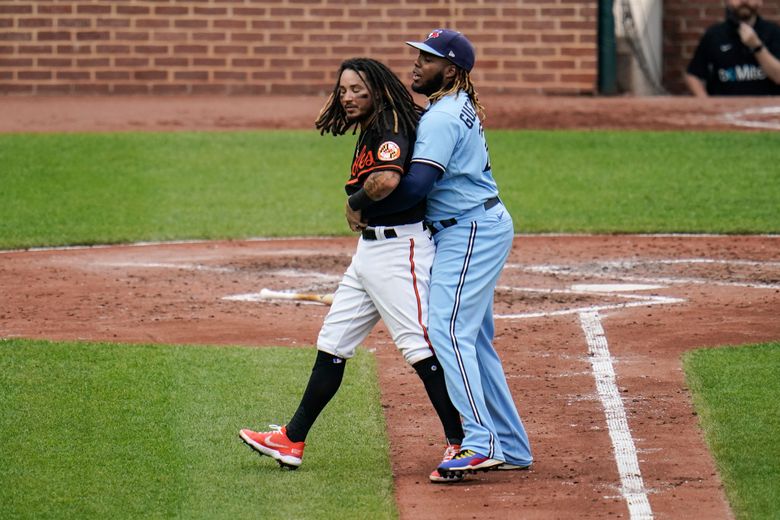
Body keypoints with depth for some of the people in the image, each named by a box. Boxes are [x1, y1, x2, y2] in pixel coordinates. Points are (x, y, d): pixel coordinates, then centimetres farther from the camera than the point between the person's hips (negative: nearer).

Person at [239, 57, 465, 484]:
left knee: (418, 344, -12)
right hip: (370, 248, 11)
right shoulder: (368, 134, 15)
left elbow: (387, 180, -32)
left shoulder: (391, 130, -15)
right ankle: (292, 440, 18)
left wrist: (356, 202, -15)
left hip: (400, 247, -11)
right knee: (332, 343, 13)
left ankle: (460, 443, -9)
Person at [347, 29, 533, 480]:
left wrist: (365, 208, -15)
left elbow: (417, 184, -26)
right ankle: (512, 448, 18)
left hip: (470, 231, -11)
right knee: (475, 339, 14)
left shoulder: (442, 118, -17)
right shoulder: (463, 106, 15)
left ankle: (480, 445, -25)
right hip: (483, 227, 11)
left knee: (448, 331, -17)